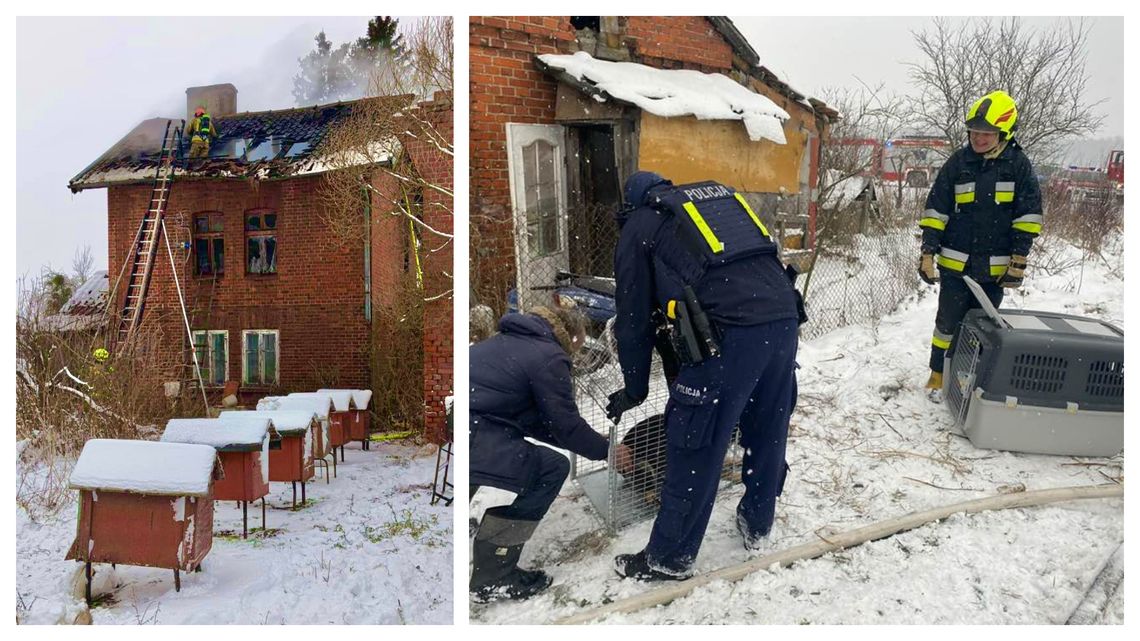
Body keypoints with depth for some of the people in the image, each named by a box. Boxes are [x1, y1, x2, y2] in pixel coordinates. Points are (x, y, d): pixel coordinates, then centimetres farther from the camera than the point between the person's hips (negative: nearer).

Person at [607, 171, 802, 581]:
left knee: (695, 447, 4)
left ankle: (669, 558, 17)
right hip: (784, 317, 6)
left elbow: (634, 319, 15)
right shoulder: (721, 195, 30)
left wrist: (634, 390, 26)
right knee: (768, 431, 22)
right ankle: (757, 524, 40)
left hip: (729, 333, -6)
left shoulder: (640, 225, 15)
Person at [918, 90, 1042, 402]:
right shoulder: (958, 162, -3)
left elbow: (1028, 217, -1)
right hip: (955, 262, 0)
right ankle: (938, 374, 21)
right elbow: (936, 210, 0)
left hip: (996, 267, 0)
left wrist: (1019, 261, -5)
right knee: (948, 322, 7)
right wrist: (928, 252, -6)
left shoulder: (1019, 165, -3)